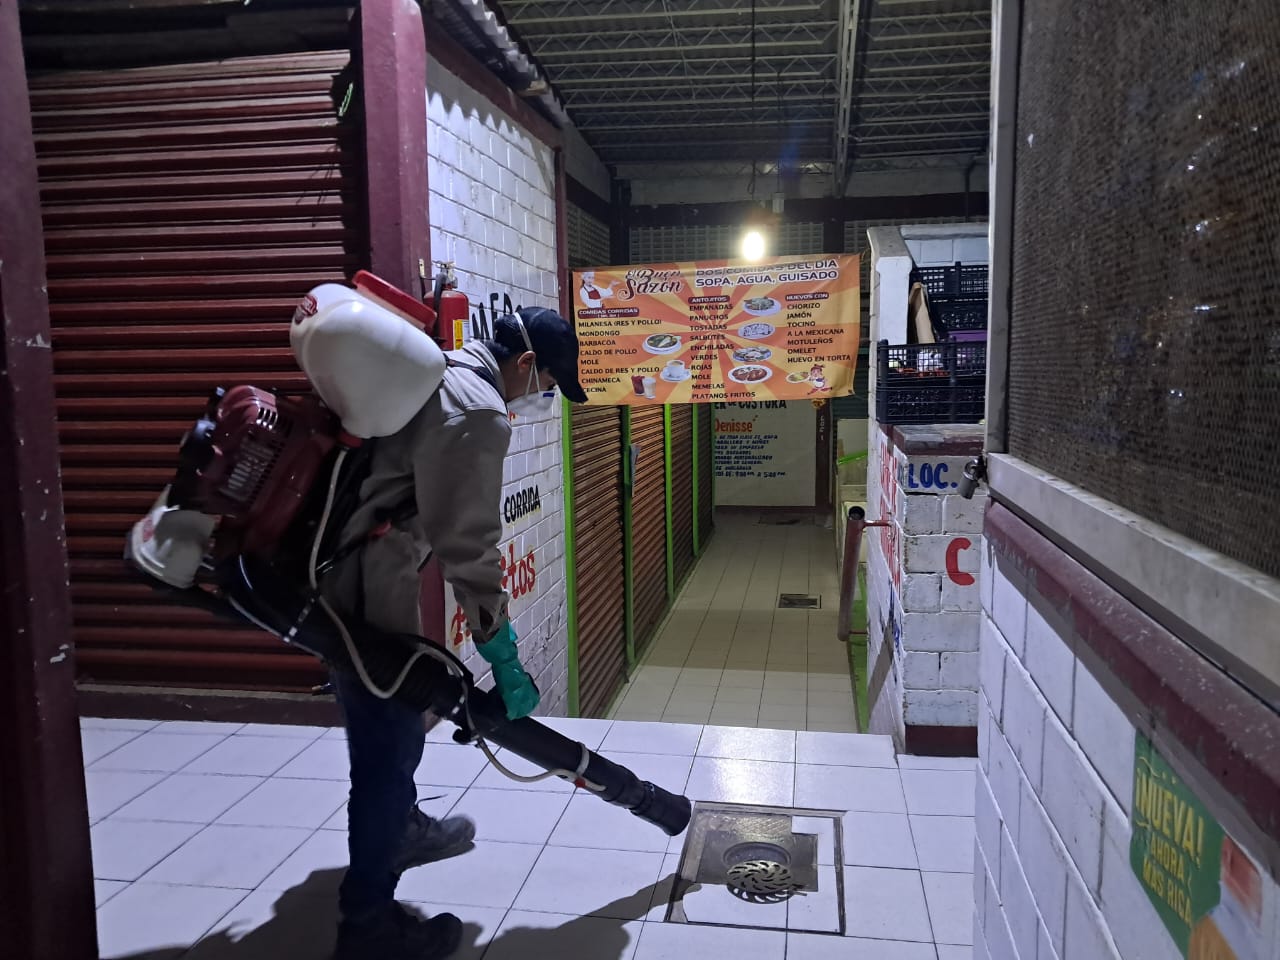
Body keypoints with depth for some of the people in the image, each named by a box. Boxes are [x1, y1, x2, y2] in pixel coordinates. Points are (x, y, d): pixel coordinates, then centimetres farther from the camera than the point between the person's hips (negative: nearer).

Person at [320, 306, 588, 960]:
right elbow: (469, 548, -21)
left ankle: (402, 830, 48)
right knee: (390, 740, 2)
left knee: (383, 725, 26)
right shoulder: (479, 412, -18)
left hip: (324, 568, 10)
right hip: (363, 588, -10)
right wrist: (506, 663, -14)